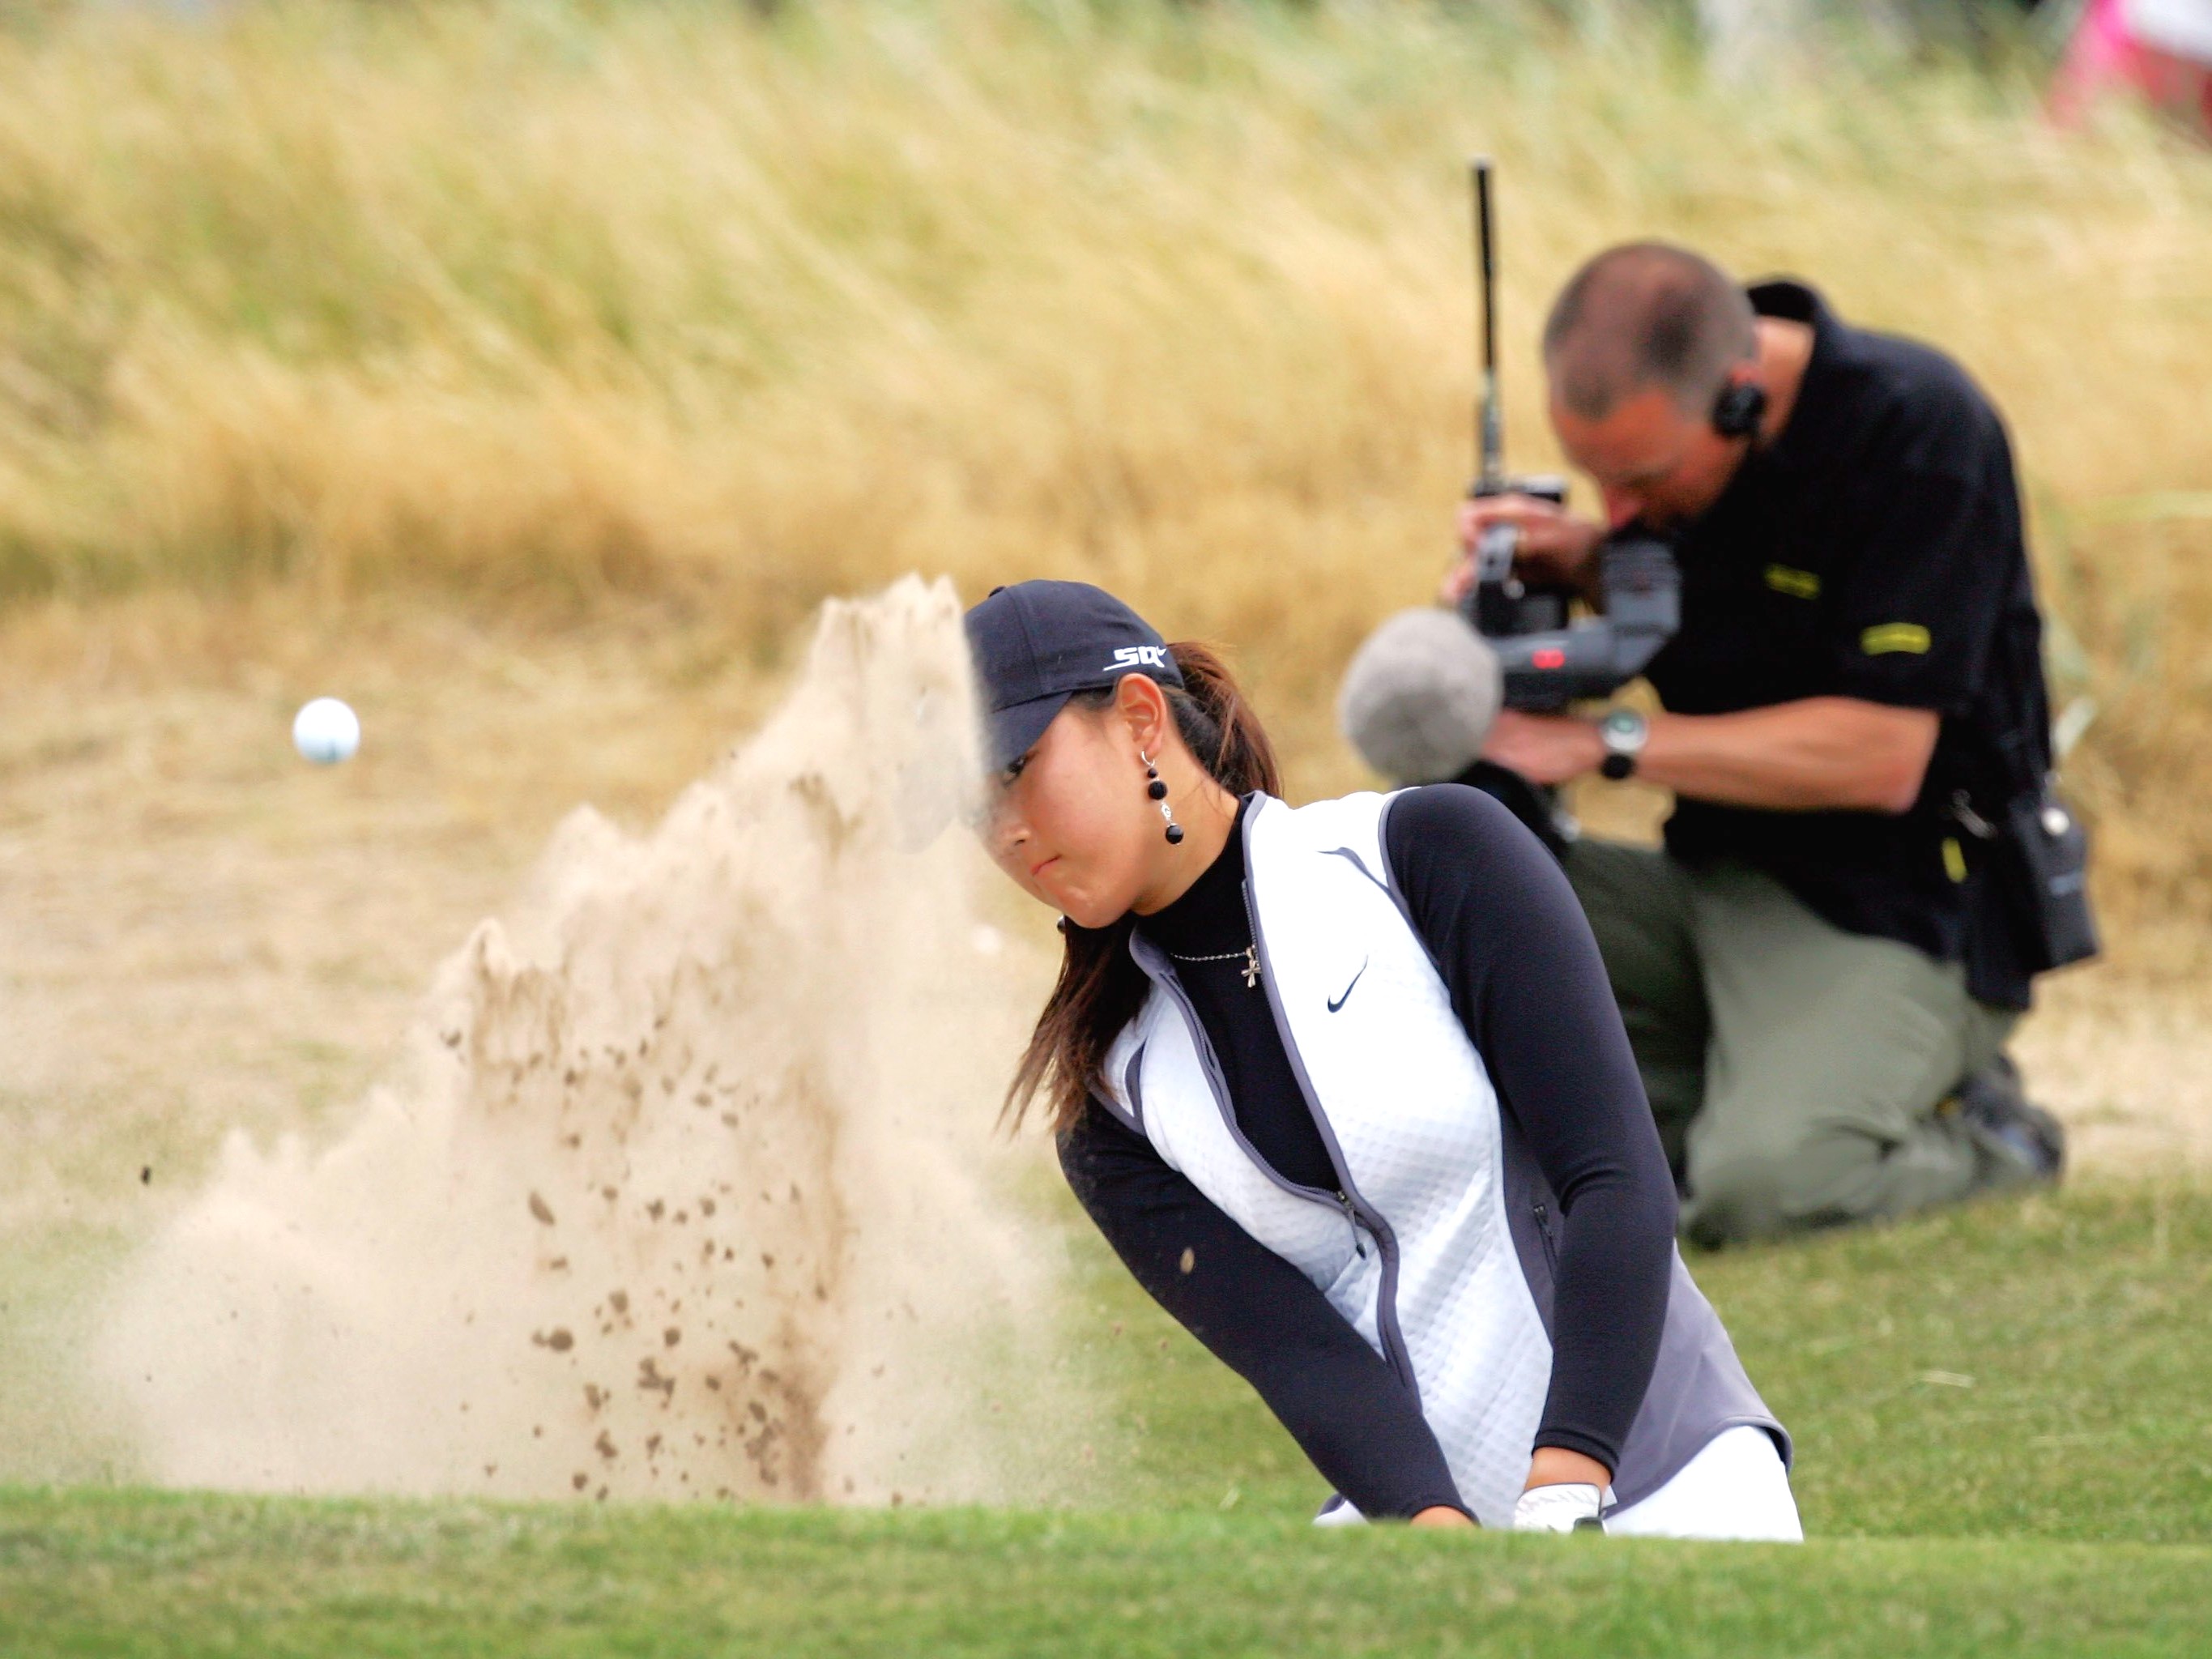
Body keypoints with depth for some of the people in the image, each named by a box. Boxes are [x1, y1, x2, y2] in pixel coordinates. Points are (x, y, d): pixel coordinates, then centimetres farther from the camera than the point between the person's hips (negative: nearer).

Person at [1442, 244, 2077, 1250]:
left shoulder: (1917, 430, -21)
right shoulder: (1658, 419, -1)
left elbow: (1880, 756, -24)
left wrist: (1603, 745, -21)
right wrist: (1580, 561, -6)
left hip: (1897, 910, -7)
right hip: (1715, 880, 7)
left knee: (1764, 1186, -31)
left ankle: (1974, 1142, 2)